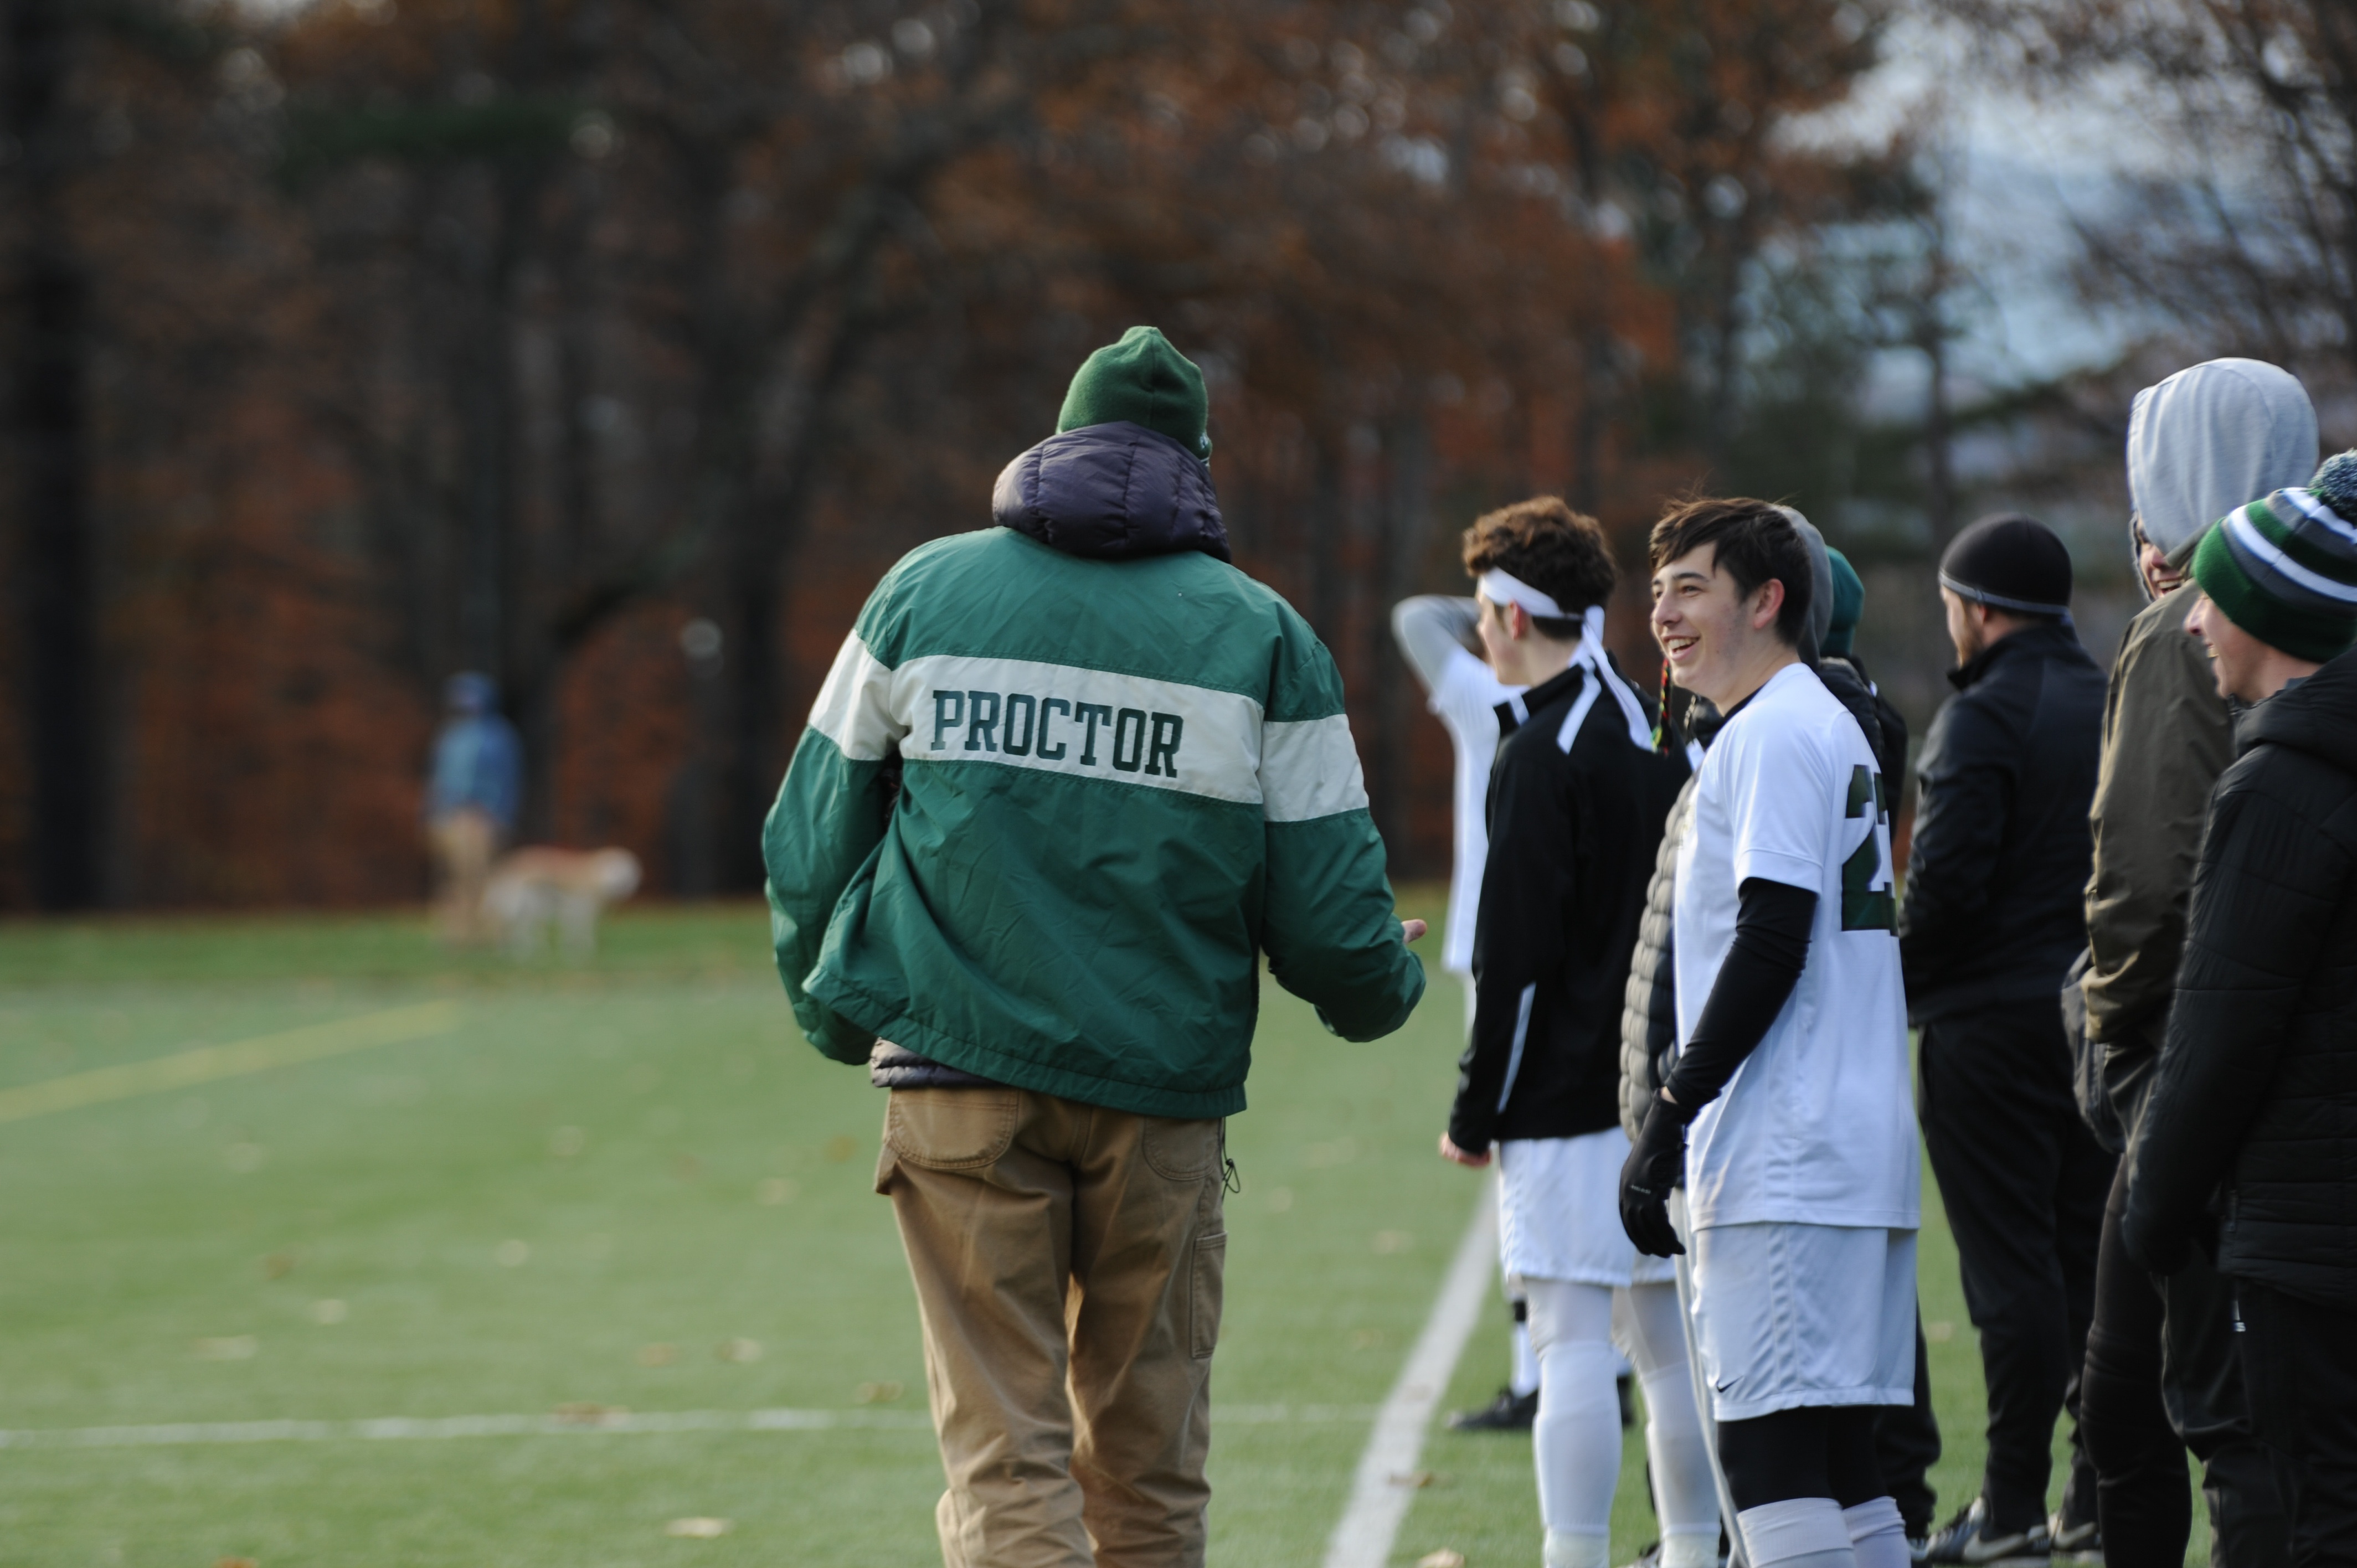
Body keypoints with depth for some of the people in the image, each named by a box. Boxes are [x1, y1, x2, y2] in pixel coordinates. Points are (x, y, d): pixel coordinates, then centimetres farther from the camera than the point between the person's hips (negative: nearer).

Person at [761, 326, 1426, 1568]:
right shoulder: (1260, 636, 2)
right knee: (1147, 1468, 12)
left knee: (1005, 1451, -3)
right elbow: (1325, 905, 2)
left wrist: (832, 1010, 26)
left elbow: (809, 841, 9)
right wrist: (1382, 986, 24)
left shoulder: (925, 591, 5)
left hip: (960, 1074, 0)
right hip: (1163, 1092, 0)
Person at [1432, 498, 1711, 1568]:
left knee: (1572, 1341, -7)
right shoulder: (1667, 738, 12)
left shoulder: (1542, 757, -11)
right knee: (1673, 1339, 12)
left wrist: (1476, 1112, -8)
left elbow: (1516, 958, -14)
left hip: (1568, 1095, -8)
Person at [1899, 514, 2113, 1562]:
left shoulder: (1980, 718, -13)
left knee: (2010, 1267, -5)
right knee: (2095, 1258, 11)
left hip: (1992, 1021, -7)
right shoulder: (2113, 707, 10)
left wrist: (1902, 988, -5)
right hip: (2100, 1014, 7)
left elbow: (1947, 879, -19)